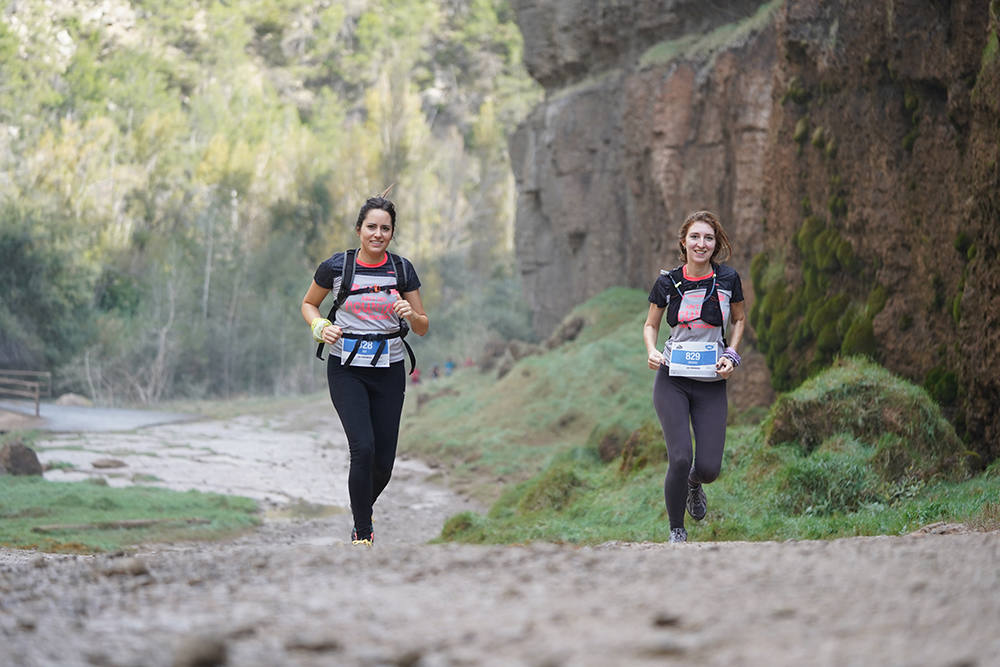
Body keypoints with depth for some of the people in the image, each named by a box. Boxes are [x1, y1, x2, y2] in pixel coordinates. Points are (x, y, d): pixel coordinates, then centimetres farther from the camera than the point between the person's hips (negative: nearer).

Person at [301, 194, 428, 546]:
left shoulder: (402, 269, 1)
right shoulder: (336, 266, -4)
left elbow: (423, 328, 6)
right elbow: (308, 303, 13)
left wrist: (411, 315, -16)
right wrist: (321, 327, -7)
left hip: (389, 370, 2)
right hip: (347, 369, -2)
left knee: (384, 462, 3)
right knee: (363, 447, -19)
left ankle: (361, 513, 35)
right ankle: (362, 533, -6)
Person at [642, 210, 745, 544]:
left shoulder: (728, 279, -2)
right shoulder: (667, 282, -2)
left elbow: (739, 319, 15)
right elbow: (651, 324, 11)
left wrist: (731, 355, -1)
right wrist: (651, 351, -9)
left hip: (712, 383, 1)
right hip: (672, 380, -1)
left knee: (709, 468, -6)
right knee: (680, 458, -15)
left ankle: (694, 484, 34)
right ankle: (676, 532, 6)